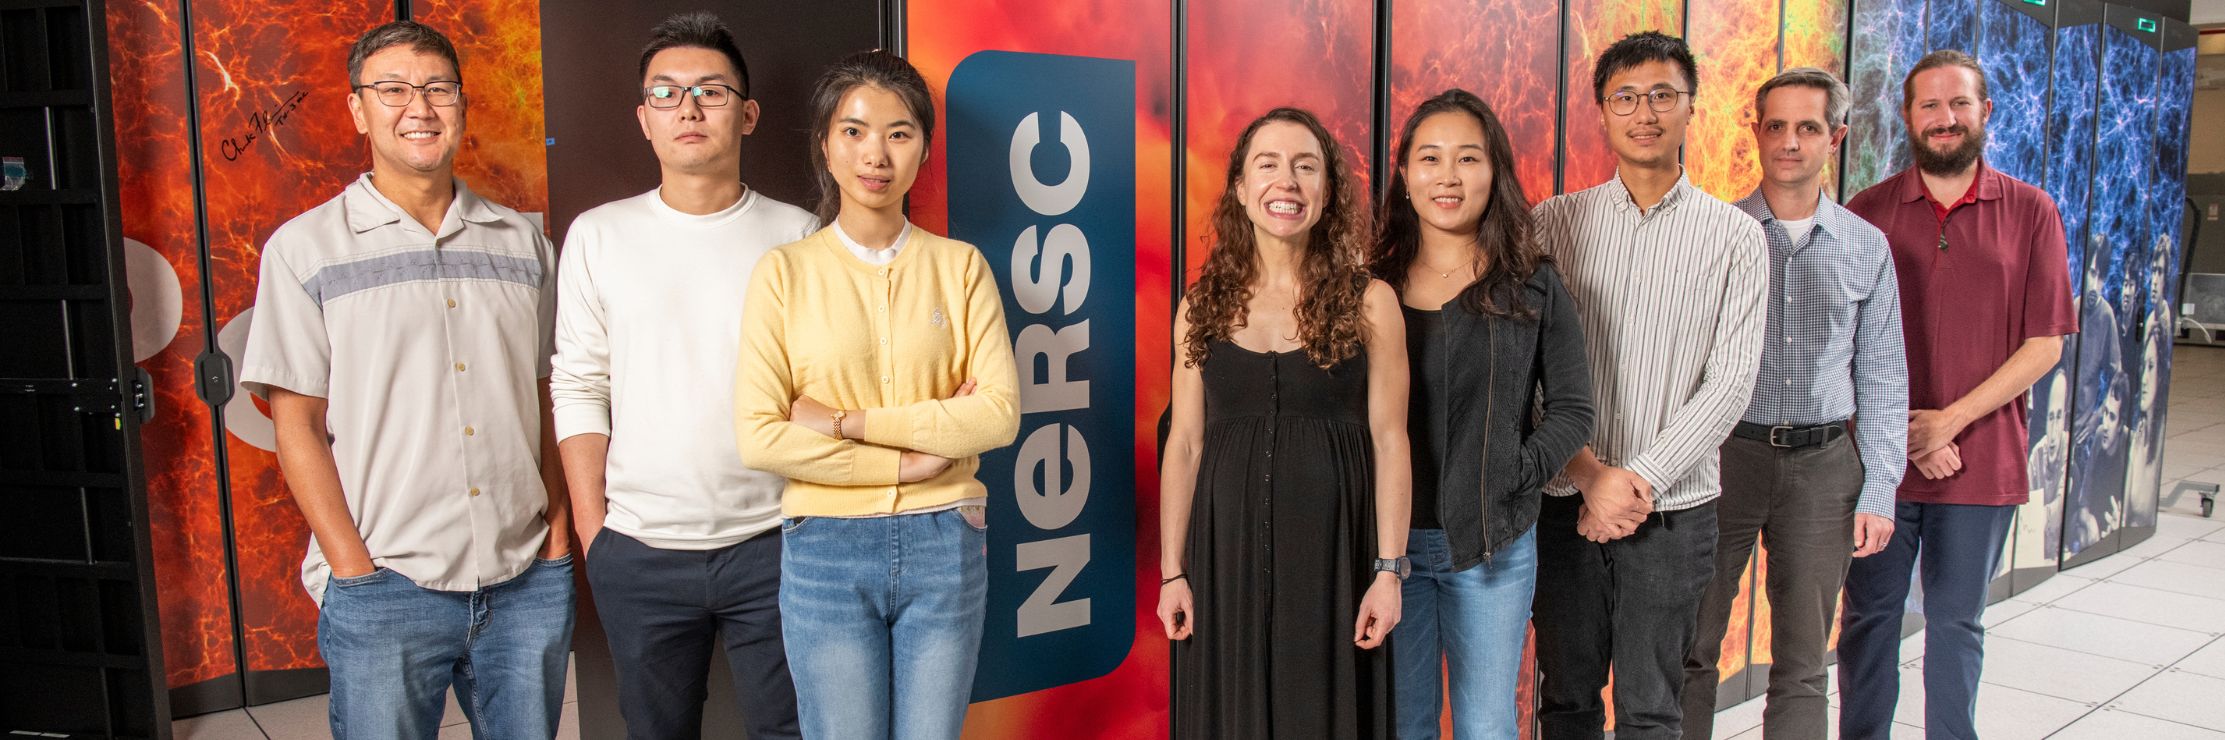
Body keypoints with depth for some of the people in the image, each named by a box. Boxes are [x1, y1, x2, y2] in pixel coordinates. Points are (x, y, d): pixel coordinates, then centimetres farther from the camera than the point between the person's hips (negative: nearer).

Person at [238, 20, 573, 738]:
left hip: (528, 584, 3)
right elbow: (297, 425, -1)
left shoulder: (522, 242, 10)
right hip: (383, 591, -2)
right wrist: (355, 570, -7)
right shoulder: (305, 248, 1)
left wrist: (558, 535, 4)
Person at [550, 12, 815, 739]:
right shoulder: (598, 235, 4)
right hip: (639, 552, 1)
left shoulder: (795, 234, 1)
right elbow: (578, 389, 4)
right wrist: (592, 530, -1)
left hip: (770, 541, -1)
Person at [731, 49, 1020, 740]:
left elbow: (1000, 414, -8)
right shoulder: (784, 271, -1)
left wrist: (849, 422, -12)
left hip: (945, 546, 1)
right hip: (826, 551, -1)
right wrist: (908, 461, -11)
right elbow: (759, 436, -9)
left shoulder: (960, 266, 2)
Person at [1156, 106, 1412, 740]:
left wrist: (1389, 570, -7)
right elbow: (1185, 443, 4)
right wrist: (1172, 571, 2)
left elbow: (1388, 439, -2)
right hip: (1227, 550, 2)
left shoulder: (1369, 302, -2)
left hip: (1331, 550, -1)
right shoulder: (1204, 305, 3)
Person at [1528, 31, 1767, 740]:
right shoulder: (1554, 222, 2)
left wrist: (1643, 481, -14)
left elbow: (1731, 381, -5)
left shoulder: (1736, 236, 2)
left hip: (1674, 511, 0)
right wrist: (1590, 474, -13)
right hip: (1566, 502, 1)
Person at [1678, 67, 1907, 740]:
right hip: (1725, 454, -1)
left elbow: (1883, 379, 8)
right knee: (1691, 648, 5)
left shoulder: (1866, 247, 6)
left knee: (1803, 664, 11)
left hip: (1823, 463, 2)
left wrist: (1878, 493, 1)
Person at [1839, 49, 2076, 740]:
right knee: (1870, 617, 10)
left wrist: (1949, 420, -11)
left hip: (1981, 462, 0)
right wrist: (1902, 432, -10)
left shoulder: (2031, 212, 2)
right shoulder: (1866, 212, 1)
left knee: (1956, 624, 12)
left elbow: (2045, 344, -1)